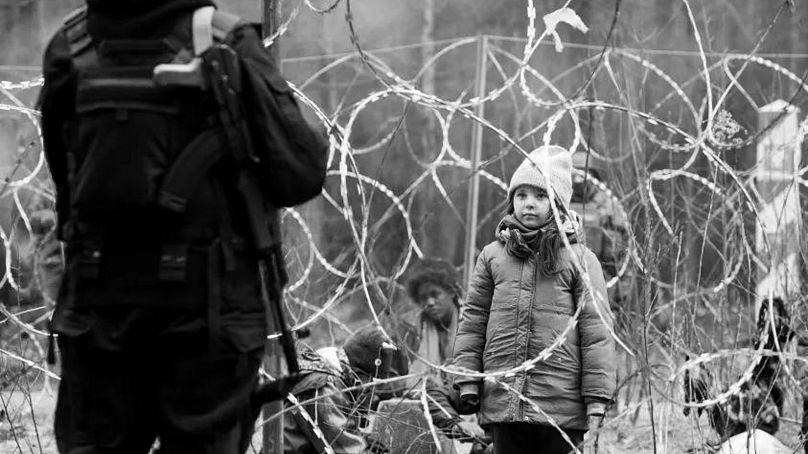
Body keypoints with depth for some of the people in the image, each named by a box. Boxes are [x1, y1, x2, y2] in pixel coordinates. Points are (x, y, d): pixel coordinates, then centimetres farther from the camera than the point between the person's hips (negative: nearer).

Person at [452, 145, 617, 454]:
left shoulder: (579, 259, 2)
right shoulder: (492, 256, 11)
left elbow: (596, 328, -1)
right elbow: (473, 321, 12)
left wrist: (597, 397, -7)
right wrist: (467, 380, 4)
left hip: (561, 405, -3)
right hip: (503, 402, 3)